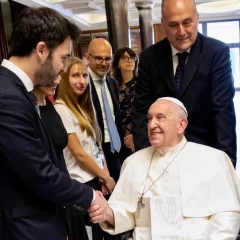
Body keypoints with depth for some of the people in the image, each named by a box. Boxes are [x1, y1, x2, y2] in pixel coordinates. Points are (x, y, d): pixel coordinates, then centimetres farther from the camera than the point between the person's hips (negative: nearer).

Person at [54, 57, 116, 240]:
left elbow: (96, 143, 9)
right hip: (81, 183, -8)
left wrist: (105, 174, -2)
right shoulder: (61, 109, -16)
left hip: (96, 177, 8)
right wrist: (106, 177, -7)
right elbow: (78, 154, -16)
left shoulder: (84, 105, 10)